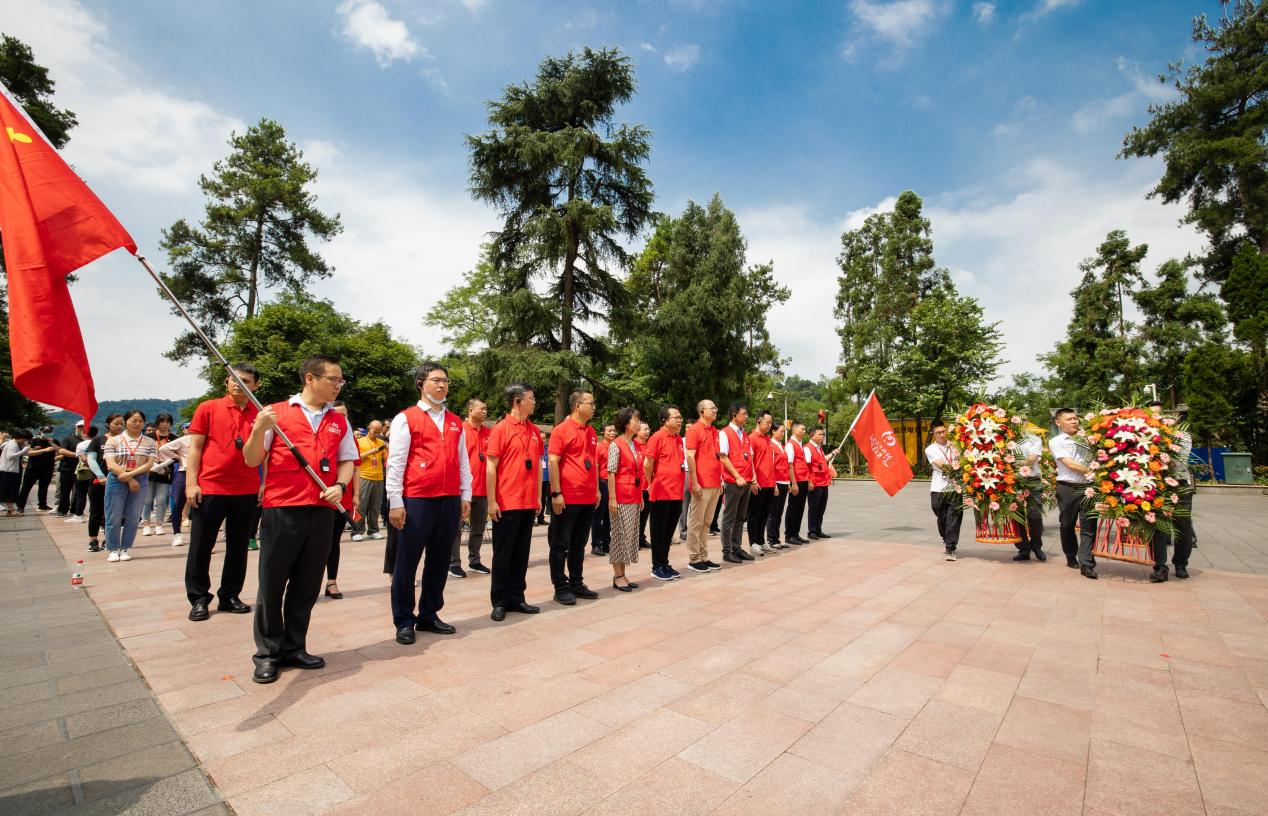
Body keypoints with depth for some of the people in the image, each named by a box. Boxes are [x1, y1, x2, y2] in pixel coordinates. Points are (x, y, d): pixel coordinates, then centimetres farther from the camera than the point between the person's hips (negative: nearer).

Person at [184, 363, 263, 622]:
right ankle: (199, 598, 19)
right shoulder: (208, 408, 2)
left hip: (247, 491, 2)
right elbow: (195, 448, 1)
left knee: (238, 546, 9)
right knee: (201, 546, 6)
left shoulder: (261, 415, 6)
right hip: (210, 487, -2)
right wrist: (191, 483, -6)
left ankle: (229, 596, 22)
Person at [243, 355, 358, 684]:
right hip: (281, 509, -3)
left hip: (322, 511, 3)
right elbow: (251, 461, 0)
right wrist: (259, 430, -18)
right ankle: (268, 653, 19)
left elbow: (347, 460, 15)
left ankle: (294, 648, 24)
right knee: (272, 582, 5)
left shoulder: (339, 421, 11)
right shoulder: (275, 413, 1)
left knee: (307, 584, 11)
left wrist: (340, 486, -4)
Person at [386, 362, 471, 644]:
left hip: (450, 501, 5)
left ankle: (429, 615, 26)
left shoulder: (456, 422, 13)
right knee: (407, 562, 5)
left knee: (439, 561, 12)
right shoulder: (405, 418, -1)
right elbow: (395, 462, -5)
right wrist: (395, 503, -9)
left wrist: (466, 496, 10)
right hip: (416, 501, -5)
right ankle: (404, 621, 19)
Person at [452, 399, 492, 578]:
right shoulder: (460, 430, -7)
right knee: (457, 527, 4)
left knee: (478, 528, 14)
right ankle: (454, 563, 12)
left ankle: (474, 561, 25)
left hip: (483, 488, 6)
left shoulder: (488, 433, 8)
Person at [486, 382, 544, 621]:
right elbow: (491, 467, -9)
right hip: (506, 503, -6)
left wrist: (538, 496, 12)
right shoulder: (501, 428, -8)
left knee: (521, 553, 12)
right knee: (502, 554, 5)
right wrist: (491, 501, -12)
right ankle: (499, 602, 16)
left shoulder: (534, 431, 9)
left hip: (529, 503, 6)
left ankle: (516, 598, 23)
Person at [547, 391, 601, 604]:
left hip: (588, 499, 7)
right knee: (560, 545, 4)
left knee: (579, 544, 15)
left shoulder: (591, 432, 13)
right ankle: (561, 587, 13)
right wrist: (556, 493, -16)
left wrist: (596, 490, 17)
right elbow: (552, 462, -12)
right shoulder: (561, 430, -8)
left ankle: (577, 583, 25)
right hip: (566, 498, -7)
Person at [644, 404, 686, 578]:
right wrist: (651, 484, -3)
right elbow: (647, 464, -11)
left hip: (676, 493, 7)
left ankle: (665, 564, 25)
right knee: (659, 532, 4)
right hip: (661, 493, -7)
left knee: (669, 531, 14)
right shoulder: (657, 437, -11)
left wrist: (678, 484, 15)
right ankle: (657, 567, 14)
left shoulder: (679, 439, 12)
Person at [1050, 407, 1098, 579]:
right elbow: (1070, 464, -9)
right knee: (1068, 525, 9)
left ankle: (1086, 564, -3)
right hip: (1068, 488, -2)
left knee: (1089, 526, -4)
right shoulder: (1056, 442, 1)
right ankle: (1071, 557, 26)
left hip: (1087, 487, 3)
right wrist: (1092, 471, -14)